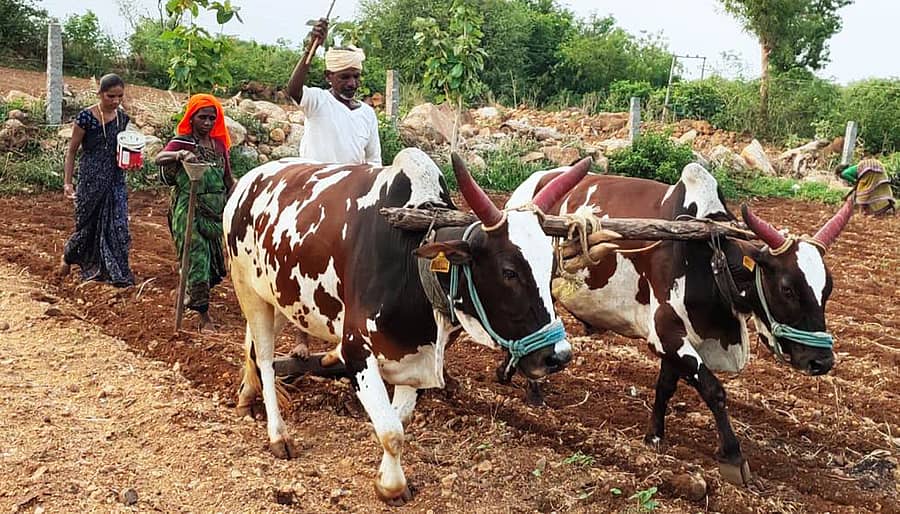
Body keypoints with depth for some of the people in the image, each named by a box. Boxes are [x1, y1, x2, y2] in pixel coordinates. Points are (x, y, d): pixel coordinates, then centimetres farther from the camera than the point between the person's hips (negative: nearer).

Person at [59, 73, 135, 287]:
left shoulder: (122, 117, 3)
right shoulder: (86, 117, -11)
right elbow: (71, 151, -5)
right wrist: (67, 183, -8)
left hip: (116, 181, 4)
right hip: (91, 180, -4)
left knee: (119, 225, -2)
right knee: (87, 224, 8)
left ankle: (119, 275, 6)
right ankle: (67, 256, 37)